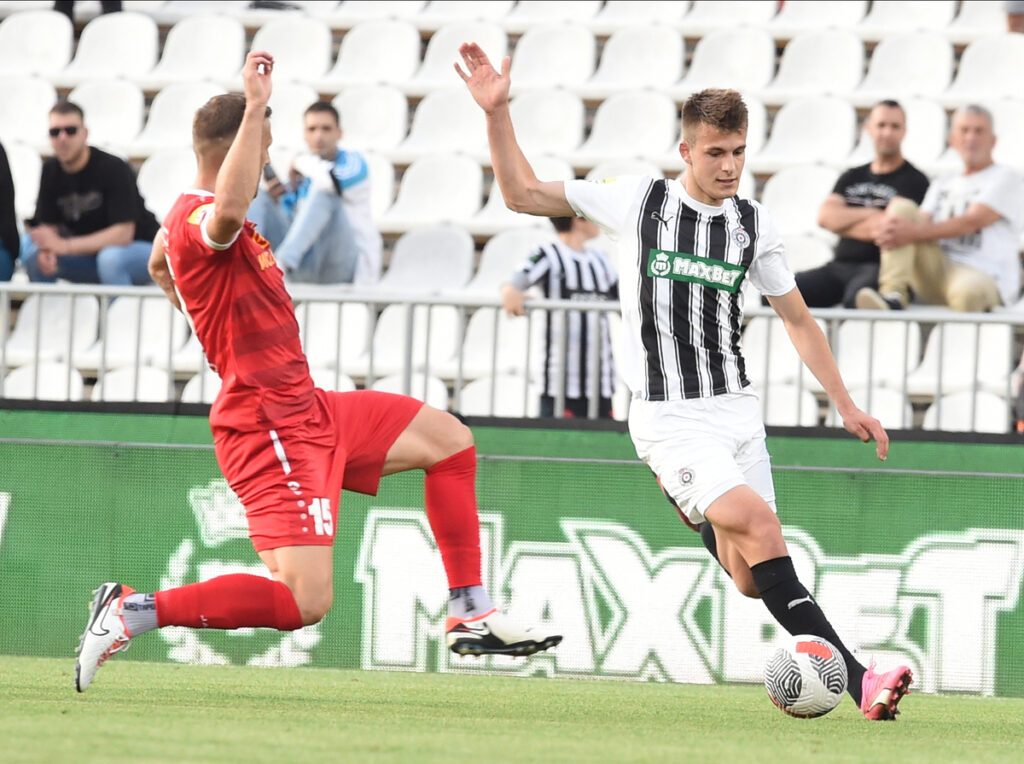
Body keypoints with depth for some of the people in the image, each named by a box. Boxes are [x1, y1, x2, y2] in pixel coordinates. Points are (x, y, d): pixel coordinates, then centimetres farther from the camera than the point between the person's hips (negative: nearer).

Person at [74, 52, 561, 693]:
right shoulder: (200, 222, -22)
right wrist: (255, 107, -43)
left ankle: (471, 616, 22)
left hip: (306, 410, 11)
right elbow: (230, 211, -49)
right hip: (271, 428, -11)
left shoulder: (189, 217, 11)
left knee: (449, 440, 20)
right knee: (303, 604, -20)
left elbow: (159, 265, 35)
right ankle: (134, 611, -12)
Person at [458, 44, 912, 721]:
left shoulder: (754, 224, 6)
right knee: (763, 529, -25)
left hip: (737, 411, 5)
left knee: (752, 580, -3)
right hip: (670, 419, -5)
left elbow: (799, 319, 17)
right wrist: (498, 113, -10)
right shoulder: (638, 200, -3)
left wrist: (846, 405, 15)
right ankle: (859, 682, -29)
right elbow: (524, 194, 1)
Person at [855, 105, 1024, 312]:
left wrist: (915, 233, -19)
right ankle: (893, 294, -30)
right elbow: (922, 221, 13)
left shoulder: (1006, 178, 6)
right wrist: (889, 229, -14)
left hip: (985, 277, -6)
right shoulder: (943, 184, 27)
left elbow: (972, 223, -9)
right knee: (901, 205, -12)